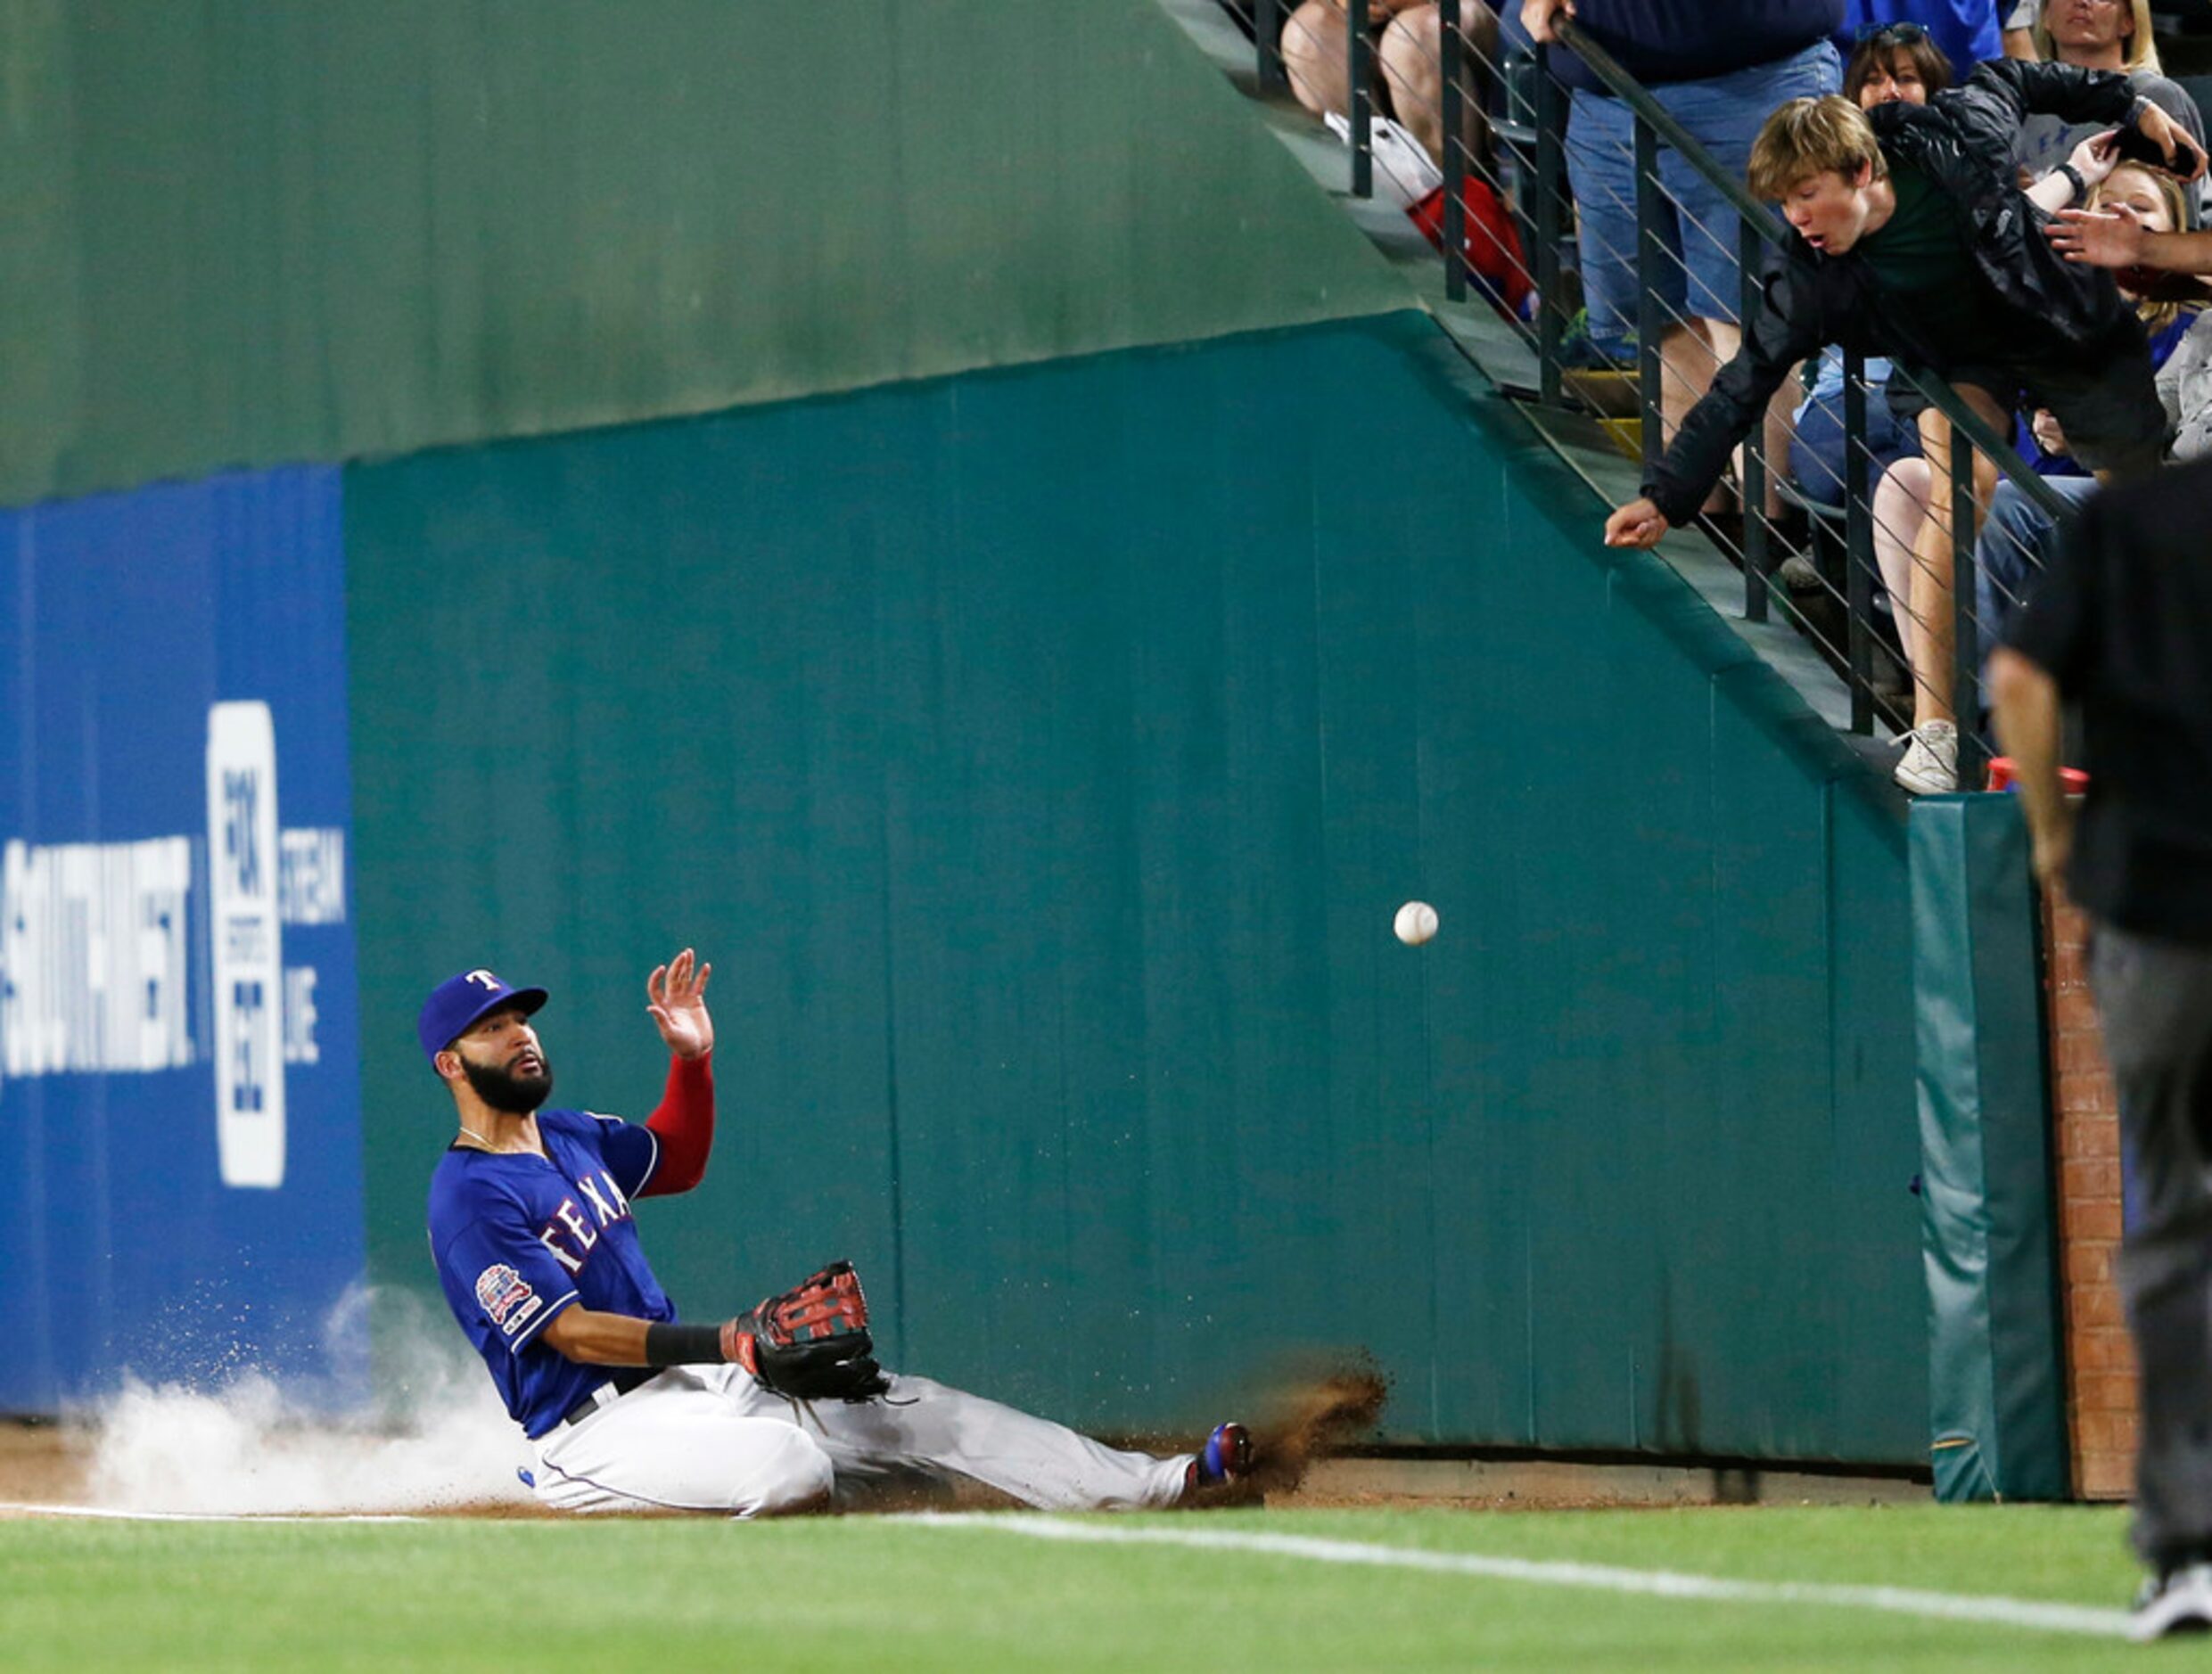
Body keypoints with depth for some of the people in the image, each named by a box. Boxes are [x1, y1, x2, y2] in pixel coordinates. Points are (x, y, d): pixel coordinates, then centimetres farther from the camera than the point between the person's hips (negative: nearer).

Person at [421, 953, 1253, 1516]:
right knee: (788, 1465, -38)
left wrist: (691, 1057, 14)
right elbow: (570, 1332, -21)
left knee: (918, 1412, 0)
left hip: (688, 1378, 9)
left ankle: (1166, 1486, -2)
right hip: (596, 1421, -9)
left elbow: (678, 1163, 32)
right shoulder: (468, 1197, -16)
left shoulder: (570, 1137, 13)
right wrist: (729, 1344, -26)